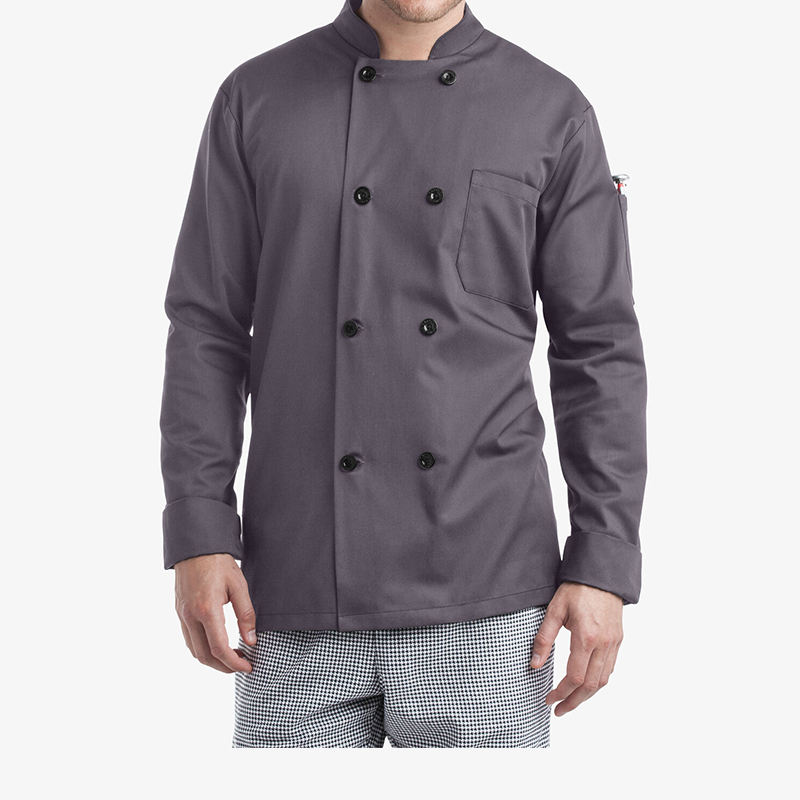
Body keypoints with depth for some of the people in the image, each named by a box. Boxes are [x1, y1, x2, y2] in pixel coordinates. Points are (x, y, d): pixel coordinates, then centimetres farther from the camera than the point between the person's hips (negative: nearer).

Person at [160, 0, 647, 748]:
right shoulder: (257, 99, 5)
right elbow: (207, 328, 3)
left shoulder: (552, 112, 3)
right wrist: (198, 538, -4)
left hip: (486, 593, -1)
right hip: (302, 595, 1)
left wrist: (604, 568, -4)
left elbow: (600, 349, 2)